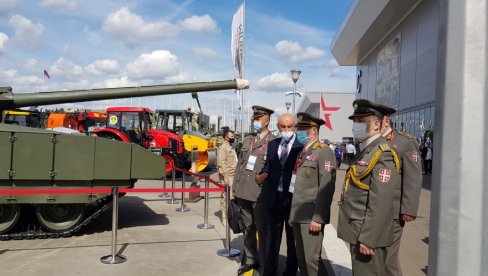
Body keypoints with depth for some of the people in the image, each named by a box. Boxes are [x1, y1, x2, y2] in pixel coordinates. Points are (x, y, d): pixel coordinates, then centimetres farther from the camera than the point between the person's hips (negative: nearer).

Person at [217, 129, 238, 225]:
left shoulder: (230, 147, 19)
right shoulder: (223, 147, -10)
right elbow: (221, 163, -18)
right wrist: (225, 177, -22)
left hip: (233, 176, 9)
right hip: (227, 176, -9)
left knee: (232, 197, 12)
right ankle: (225, 219, -1)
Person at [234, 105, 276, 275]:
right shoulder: (247, 140, 14)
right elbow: (239, 164, 16)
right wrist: (235, 186, 13)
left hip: (260, 193, -6)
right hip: (243, 191, 6)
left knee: (262, 229, 3)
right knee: (247, 227, 16)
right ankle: (250, 259, 30)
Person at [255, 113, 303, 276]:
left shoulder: (302, 146, -9)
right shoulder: (272, 144, 8)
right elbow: (268, 167, 10)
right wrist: (261, 176, -10)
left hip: (293, 198, -4)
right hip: (274, 198, 4)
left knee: (293, 239, 12)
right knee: (271, 238, 14)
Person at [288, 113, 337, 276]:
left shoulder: (324, 151, -10)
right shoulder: (302, 152, 17)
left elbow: (327, 188, -17)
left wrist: (317, 218, -21)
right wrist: (292, 214, 15)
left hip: (311, 214, -8)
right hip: (299, 214, 8)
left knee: (312, 259, -6)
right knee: (301, 258, 13)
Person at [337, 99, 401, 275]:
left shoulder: (382, 154, -17)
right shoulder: (365, 151, 13)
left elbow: (380, 204, -23)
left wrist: (367, 239, -23)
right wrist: (359, 235, 19)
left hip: (368, 235, -9)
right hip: (357, 232, 9)